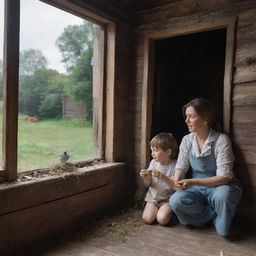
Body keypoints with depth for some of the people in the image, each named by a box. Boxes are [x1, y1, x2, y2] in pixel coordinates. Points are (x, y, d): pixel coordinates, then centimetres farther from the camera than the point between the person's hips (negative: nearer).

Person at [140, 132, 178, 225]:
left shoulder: (175, 165, -13)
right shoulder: (153, 163, 0)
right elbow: (148, 185, 7)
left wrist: (163, 176, -30)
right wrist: (146, 178, -17)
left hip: (168, 199, -3)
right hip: (153, 197, 4)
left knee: (162, 220, -24)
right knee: (147, 219, -16)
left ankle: (167, 211, 8)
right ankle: (157, 209, 13)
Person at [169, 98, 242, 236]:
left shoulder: (221, 140, -18)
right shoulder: (187, 140, -3)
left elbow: (224, 177, -22)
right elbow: (181, 166, -1)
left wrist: (193, 182, -32)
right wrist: (177, 179, -26)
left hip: (220, 186, -4)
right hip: (197, 188, 4)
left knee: (221, 197, -38)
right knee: (175, 201, -24)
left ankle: (223, 226, -4)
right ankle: (216, 213, -3)